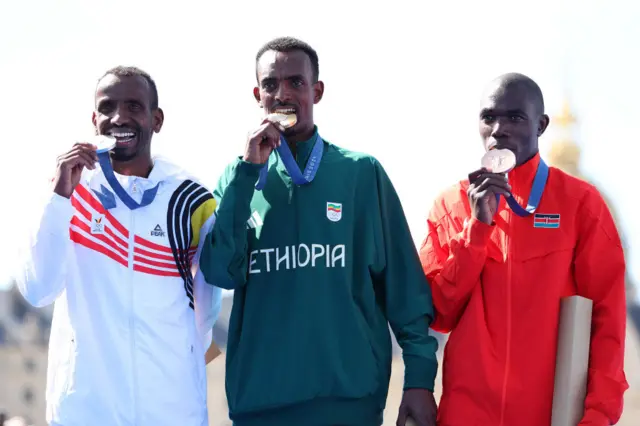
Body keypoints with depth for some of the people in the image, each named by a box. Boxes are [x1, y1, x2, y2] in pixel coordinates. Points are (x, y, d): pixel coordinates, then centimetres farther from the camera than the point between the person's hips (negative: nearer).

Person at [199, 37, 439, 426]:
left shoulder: (362, 172, 4)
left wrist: (420, 375, -5)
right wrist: (249, 171, -8)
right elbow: (222, 273, -5)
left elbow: (403, 281, 2)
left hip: (350, 393, -1)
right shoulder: (239, 177, 9)